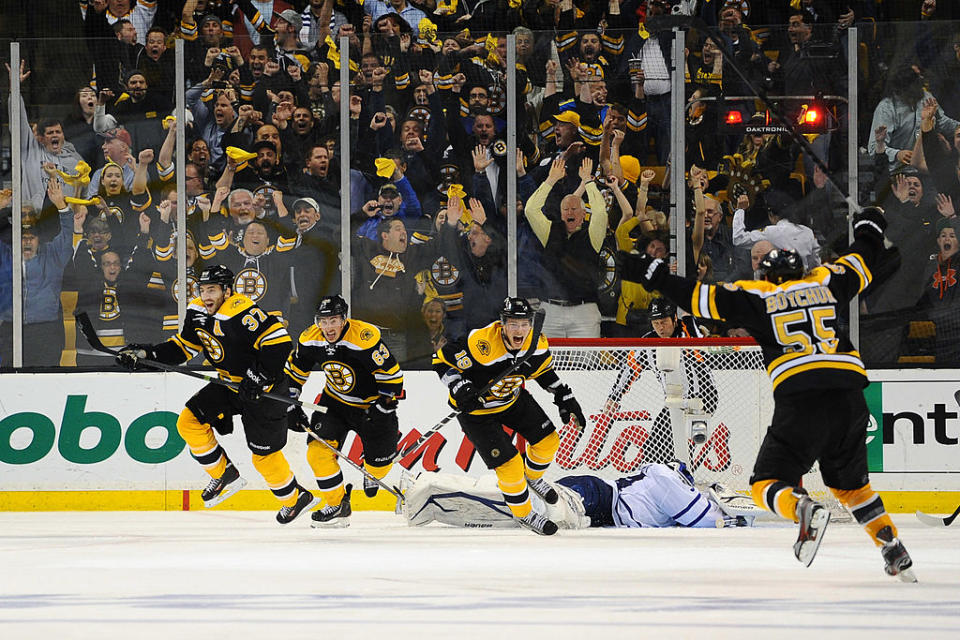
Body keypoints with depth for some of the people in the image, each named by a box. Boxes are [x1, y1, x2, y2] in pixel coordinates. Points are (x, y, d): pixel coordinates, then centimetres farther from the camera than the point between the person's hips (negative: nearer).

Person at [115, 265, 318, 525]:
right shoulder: (198, 312, -2)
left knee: (264, 453, -2)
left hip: (265, 389, -8)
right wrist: (144, 353, -3)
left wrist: (259, 377, -32)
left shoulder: (241, 313, -28)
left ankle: (297, 498, 19)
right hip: (230, 386, 8)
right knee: (189, 421, -2)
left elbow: (279, 342, -31)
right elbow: (183, 347, 9)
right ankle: (225, 476, 11)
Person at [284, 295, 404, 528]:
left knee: (380, 457, -2)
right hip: (336, 402, 4)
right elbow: (294, 370, 7)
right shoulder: (311, 339, -13)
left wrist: (383, 410, -22)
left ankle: (371, 476, 35)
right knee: (318, 449, -13)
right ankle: (337, 504, -1)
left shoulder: (365, 337, -30)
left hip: (372, 403, -4)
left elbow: (392, 375, -24)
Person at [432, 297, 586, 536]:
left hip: (513, 398, 6)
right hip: (477, 409, -6)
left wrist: (564, 398, 2)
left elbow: (543, 370, 6)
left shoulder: (537, 344, -16)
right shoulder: (481, 343, -36)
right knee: (510, 464, -8)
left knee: (548, 441, 8)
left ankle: (532, 478, 41)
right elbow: (442, 360, -25)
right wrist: (461, 389, -36)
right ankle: (523, 513, 17)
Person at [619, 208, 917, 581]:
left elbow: (703, 297, 6)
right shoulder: (824, 283, 20)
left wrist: (653, 275, 15)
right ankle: (895, 552, 16)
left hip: (800, 402, -4)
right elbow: (863, 262, 36)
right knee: (851, 484, 24)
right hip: (849, 401, 4)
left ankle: (804, 511, -30)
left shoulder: (757, 295, 12)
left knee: (768, 484, 2)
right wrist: (869, 228, 57)